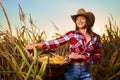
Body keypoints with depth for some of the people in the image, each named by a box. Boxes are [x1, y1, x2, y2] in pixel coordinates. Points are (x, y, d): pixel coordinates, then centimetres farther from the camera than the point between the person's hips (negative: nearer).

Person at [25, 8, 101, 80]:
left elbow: (97, 57, -1)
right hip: (72, 70, -2)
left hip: (85, 72, 2)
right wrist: (36, 45, -16)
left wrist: (80, 56, -13)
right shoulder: (72, 34, -2)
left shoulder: (96, 38, 3)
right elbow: (55, 42, -9)